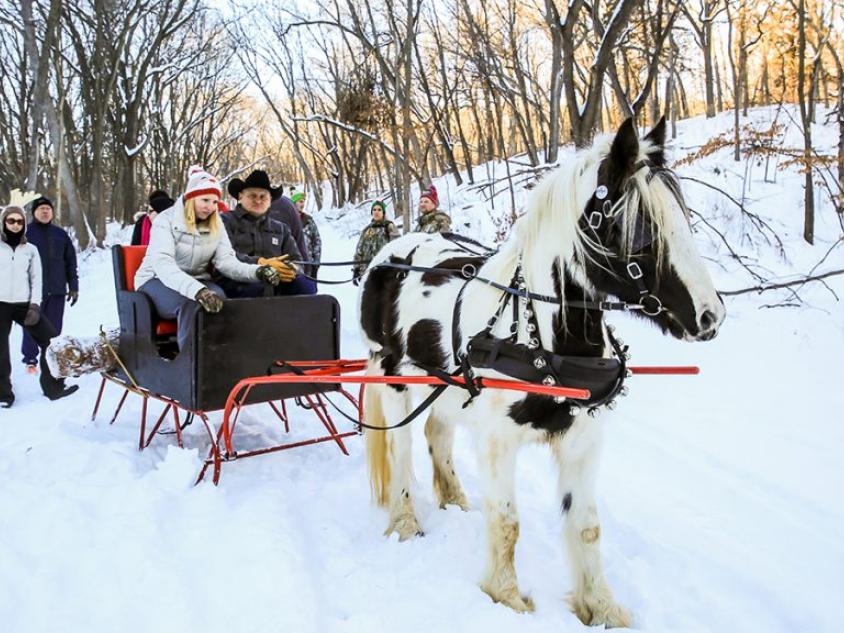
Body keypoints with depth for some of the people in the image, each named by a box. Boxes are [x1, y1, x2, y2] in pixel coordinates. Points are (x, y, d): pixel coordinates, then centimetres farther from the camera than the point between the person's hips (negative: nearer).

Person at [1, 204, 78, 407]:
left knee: (51, 340, -2)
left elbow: (36, 279, 9)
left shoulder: (31, 249, 11)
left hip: (24, 304, 2)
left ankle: (53, 386, 9)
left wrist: (35, 305, -3)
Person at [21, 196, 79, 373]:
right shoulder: (26, 233, 1)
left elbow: (71, 262, 14)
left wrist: (73, 287, 10)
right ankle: (30, 360, 12)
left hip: (57, 290, 3)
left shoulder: (60, 234, 12)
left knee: (54, 329, 5)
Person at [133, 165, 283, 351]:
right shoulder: (166, 220, -15)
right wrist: (197, 291, -50)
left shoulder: (216, 225, 3)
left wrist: (257, 272, -32)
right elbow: (163, 264, -32)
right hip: (157, 281, -4)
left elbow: (226, 261, -10)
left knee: (219, 299, -31)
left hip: (196, 281, 4)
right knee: (192, 302, -36)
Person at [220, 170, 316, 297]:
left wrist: (292, 269, -11)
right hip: (235, 282, -4)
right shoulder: (226, 221, 10)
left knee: (306, 284, -25)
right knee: (258, 288, -38)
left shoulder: (281, 228, 25)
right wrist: (261, 263, -25)